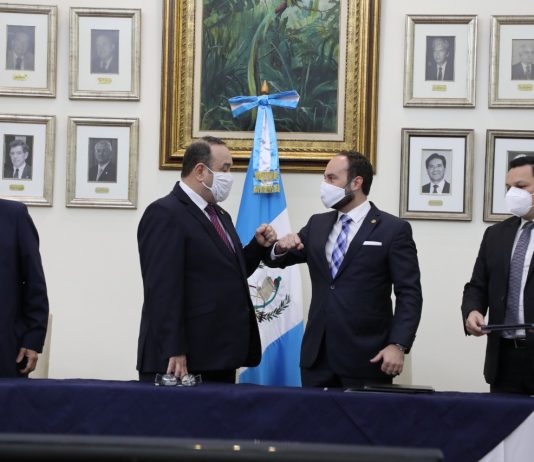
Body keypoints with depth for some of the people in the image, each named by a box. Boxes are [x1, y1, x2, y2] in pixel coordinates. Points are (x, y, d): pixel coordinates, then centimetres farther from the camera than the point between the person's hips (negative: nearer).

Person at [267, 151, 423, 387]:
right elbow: (277, 260, 19)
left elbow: (409, 294, -7)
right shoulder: (317, 224, 13)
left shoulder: (394, 229, -3)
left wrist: (398, 345, -18)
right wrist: (281, 247, -5)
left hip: (366, 357, -5)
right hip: (317, 355, 5)